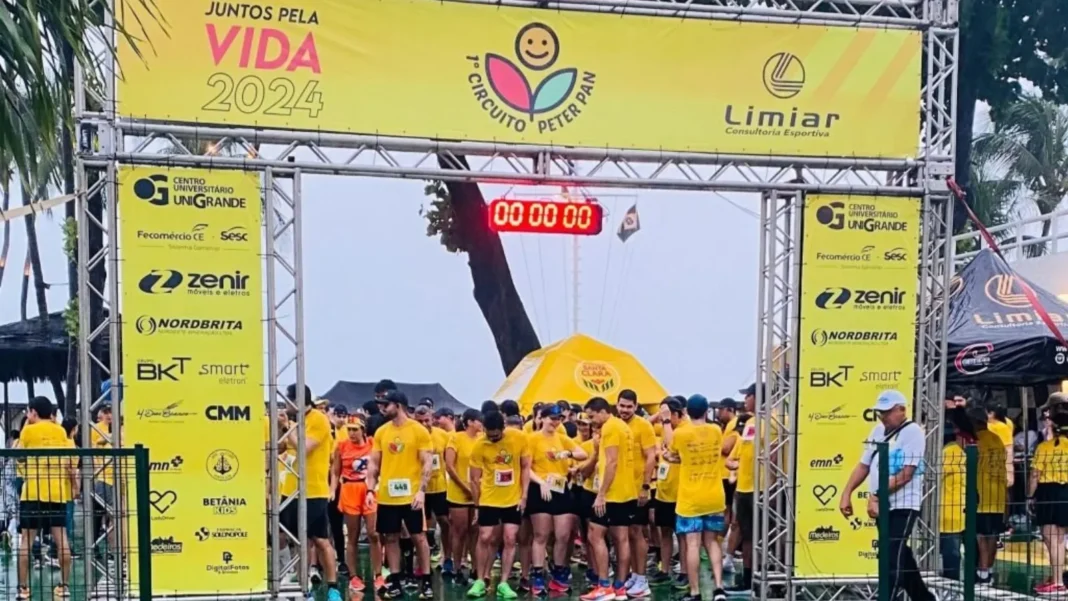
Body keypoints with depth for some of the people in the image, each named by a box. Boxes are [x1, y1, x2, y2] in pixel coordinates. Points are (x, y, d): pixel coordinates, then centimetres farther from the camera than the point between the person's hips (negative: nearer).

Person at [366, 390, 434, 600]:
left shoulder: (419, 430, -6)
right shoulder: (381, 432, 7)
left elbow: (427, 463, -7)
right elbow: (374, 464, 10)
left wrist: (421, 490, -15)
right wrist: (371, 490, 1)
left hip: (410, 495, -4)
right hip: (386, 496, 4)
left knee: (418, 537, 2)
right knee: (390, 537, 8)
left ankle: (426, 581, 10)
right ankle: (395, 581, 17)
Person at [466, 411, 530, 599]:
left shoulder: (520, 437, -12)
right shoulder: (480, 445, -14)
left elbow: (525, 467, 0)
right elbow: (474, 479, -5)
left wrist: (524, 495, -4)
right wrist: (477, 505, -2)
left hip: (514, 499, 1)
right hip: (489, 499, -1)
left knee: (509, 540, 0)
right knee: (485, 538, 2)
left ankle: (503, 583, 6)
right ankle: (481, 581, 15)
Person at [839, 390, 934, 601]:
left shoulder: (912, 431, -12)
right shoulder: (877, 431, 14)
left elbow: (905, 474, -18)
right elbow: (864, 465, 17)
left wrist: (876, 496, -20)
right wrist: (846, 494, 7)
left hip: (903, 505, -8)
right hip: (884, 505, 8)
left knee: (893, 559, -12)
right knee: (901, 557, 16)